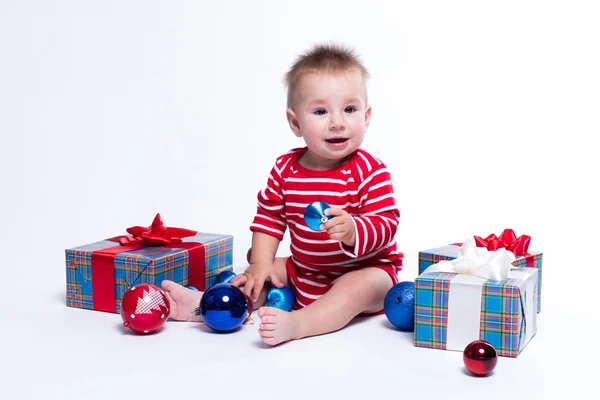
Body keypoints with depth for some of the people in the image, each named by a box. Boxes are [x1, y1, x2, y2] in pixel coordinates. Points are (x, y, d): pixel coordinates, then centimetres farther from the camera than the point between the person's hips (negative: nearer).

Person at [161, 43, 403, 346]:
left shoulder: (369, 171, -19)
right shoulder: (285, 168, -3)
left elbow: (386, 224, -24)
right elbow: (269, 217, 6)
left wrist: (353, 231, -43)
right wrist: (261, 264, -3)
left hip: (364, 271, -6)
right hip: (303, 271, 6)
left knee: (359, 287, -35)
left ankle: (295, 323, -49)